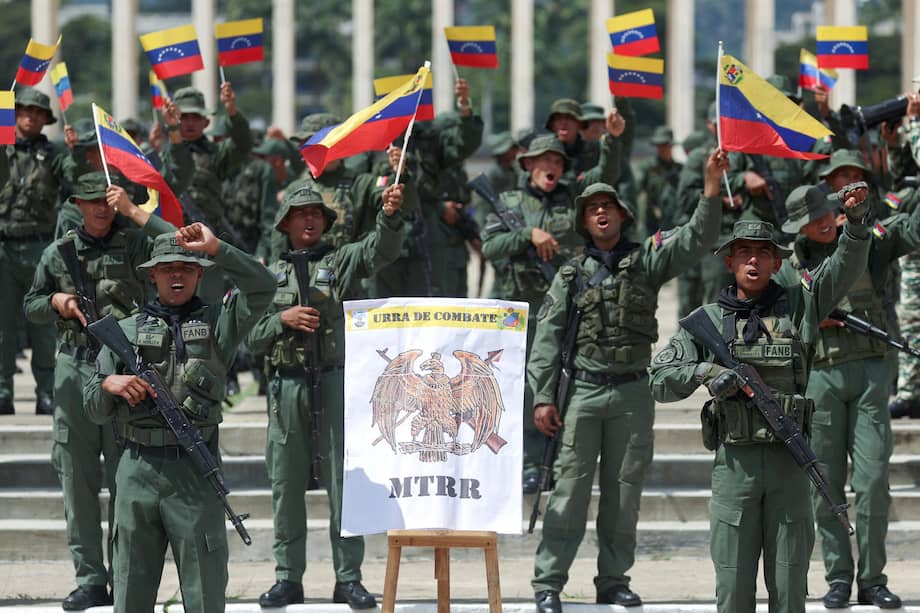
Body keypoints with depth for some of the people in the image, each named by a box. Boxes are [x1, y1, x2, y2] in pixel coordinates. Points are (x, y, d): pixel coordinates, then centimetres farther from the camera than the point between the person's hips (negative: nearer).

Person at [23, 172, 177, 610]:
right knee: (77, 478, 3)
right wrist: (56, 302, -1)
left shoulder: (135, 242, 1)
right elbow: (30, 307, 20)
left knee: (126, 477, -2)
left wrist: (133, 211, -15)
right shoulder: (58, 253, 12)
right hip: (73, 368, 3)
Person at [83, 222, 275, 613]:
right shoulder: (125, 332, 13)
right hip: (137, 470, 2)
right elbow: (95, 411, 13)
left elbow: (262, 288, -9)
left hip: (196, 474, -2)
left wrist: (216, 249, -16)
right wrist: (109, 384, -8)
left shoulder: (216, 323, 8)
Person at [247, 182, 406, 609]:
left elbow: (380, 251, -15)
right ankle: (288, 578, 13)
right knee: (286, 486, 6)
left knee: (344, 482, -2)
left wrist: (390, 215, -34)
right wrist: (282, 319, -9)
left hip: (334, 383, -3)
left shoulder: (342, 260, 5)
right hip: (285, 386, 3)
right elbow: (252, 336, 11)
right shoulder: (271, 274, 14)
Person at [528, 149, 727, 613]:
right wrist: (543, 396, -4)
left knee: (624, 491, 5)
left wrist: (712, 189, -19)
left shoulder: (645, 261, 8)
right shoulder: (571, 275, 8)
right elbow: (547, 338, 5)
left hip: (633, 392, 1)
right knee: (570, 488, -5)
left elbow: (696, 240, -5)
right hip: (582, 390, -1)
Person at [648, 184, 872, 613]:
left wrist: (854, 219, -20)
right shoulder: (709, 320, 8)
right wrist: (703, 373, -13)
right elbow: (659, 380, 5)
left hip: (790, 462, 0)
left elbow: (847, 266, -2)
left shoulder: (798, 304, 9)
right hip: (734, 461, 0)